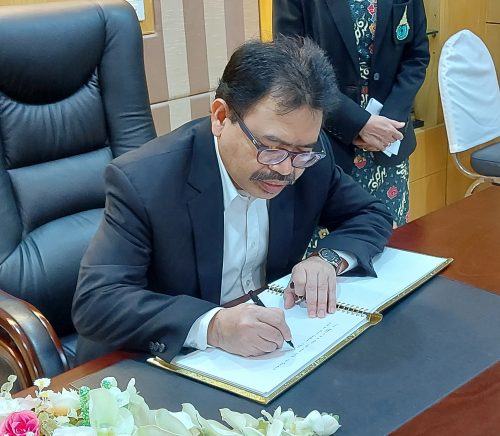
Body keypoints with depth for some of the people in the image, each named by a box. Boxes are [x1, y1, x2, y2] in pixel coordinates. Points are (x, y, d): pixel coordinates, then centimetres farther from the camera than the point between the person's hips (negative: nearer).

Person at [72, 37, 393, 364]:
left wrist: (329, 259, -16)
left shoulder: (310, 157, -9)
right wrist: (212, 326, -39)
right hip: (167, 364, -3)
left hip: (269, 349, 4)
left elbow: (371, 216, 4)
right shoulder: (142, 181, -23)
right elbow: (95, 302, -27)